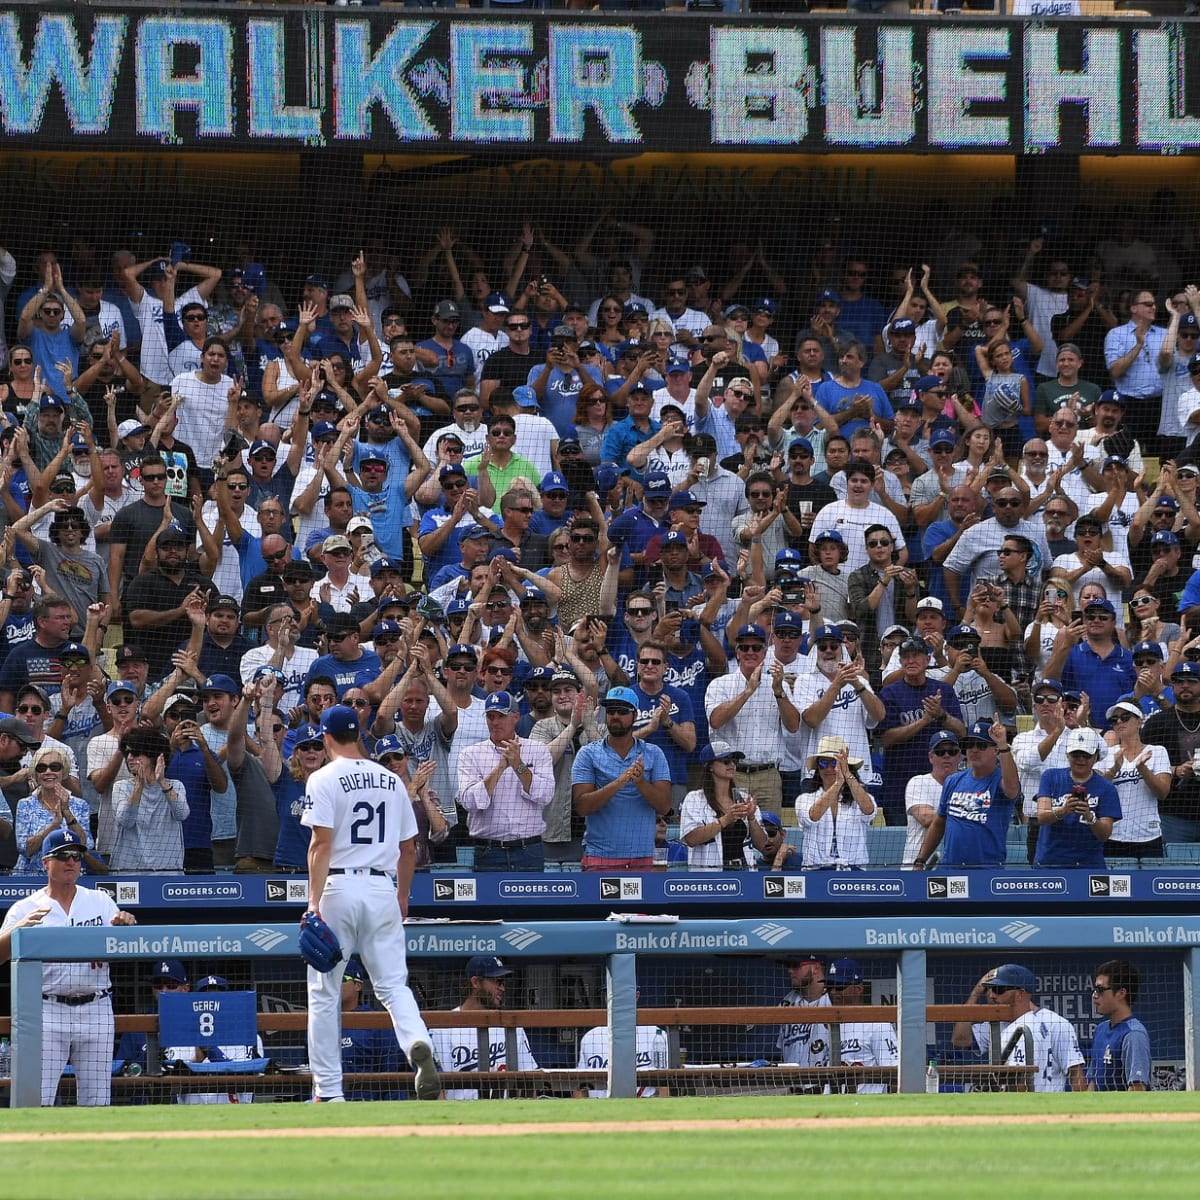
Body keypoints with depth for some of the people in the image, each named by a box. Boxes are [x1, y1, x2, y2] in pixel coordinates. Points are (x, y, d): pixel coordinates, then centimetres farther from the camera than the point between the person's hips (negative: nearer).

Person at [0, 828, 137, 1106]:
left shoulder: (101, 902, 12)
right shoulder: (26, 909, 5)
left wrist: (124, 925, -21)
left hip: (96, 1011, 2)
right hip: (48, 1012, -2)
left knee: (95, 1102, 3)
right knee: (38, 1101, -9)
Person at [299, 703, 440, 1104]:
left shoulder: (325, 779, -4)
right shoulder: (391, 780, 12)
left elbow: (321, 844, -13)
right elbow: (408, 848, 15)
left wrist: (314, 902, -15)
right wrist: (402, 896, 28)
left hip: (339, 887, -4)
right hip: (383, 890, 4)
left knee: (324, 993, 5)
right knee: (393, 984, 4)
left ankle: (328, 1090, 5)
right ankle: (418, 1044, -27)